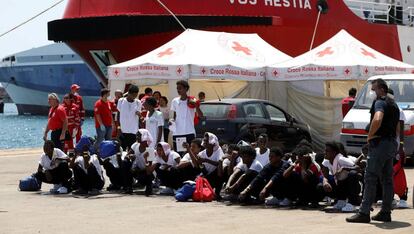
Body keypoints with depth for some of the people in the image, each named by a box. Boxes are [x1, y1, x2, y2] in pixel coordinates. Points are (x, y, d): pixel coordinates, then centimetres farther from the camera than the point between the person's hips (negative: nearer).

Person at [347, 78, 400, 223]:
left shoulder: (380, 102, -11)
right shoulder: (393, 105, 20)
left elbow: (377, 120, -31)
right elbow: (397, 129, 26)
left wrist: (370, 136, -19)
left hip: (380, 143, -10)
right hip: (392, 144, 10)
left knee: (370, 179, -9)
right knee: (387, 180, 12)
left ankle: (364, 213, -11)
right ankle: (385, 212, 15)